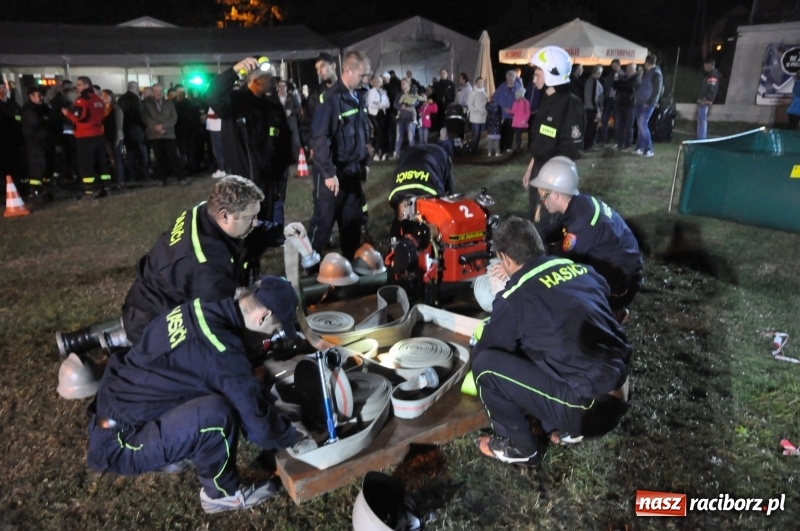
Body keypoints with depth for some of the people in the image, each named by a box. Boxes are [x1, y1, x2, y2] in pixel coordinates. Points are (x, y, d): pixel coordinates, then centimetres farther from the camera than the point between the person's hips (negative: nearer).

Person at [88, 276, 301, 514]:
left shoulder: (198, 309, -2)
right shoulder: (221, 350, -28)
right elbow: (257, 420, -17)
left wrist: (266, 395, 21)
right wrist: (291, 436, 2)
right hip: (117, 443, -9)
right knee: (216, 412, -29)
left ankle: (168, 456, 21)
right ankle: (221, 493, -2)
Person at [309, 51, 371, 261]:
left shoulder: (357, 98, 10)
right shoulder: (332, 99, -16)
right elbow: (319, 138, -21)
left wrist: (365, 162, 16)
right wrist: (328, 172, -22)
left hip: (352, 171, 8)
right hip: (333, 173, -7)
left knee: (353, 220, 14)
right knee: (323, 222, 2)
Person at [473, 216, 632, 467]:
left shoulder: (515, 296, -9)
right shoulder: (583, 270, 8)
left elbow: (484, 352, 4)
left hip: (588, 409, -7)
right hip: (619, 398, 8)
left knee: (485, 364, -4)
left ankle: (520, 447, 13)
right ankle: (566, 427, 24)